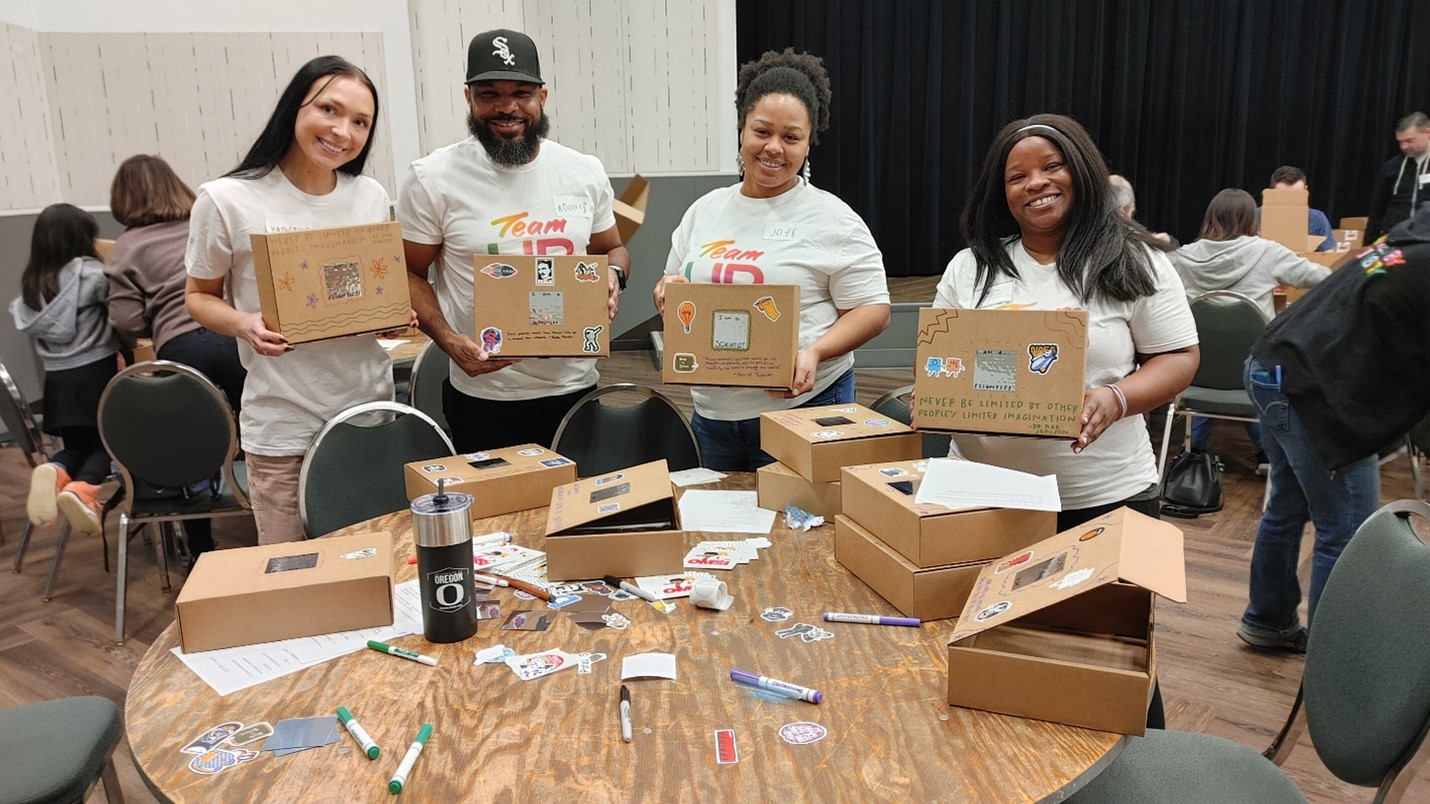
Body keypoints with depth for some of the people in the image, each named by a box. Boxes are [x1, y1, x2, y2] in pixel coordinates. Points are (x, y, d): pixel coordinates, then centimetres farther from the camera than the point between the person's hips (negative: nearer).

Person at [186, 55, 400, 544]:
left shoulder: (371, 197, 3)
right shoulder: (227, 200, -9)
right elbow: (199, 296, 2)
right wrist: (242, 324, -18)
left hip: (369, 405, 4)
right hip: (282, 419, -3)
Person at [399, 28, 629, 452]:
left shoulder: (586, 172, 3)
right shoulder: (432, 178, -6)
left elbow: (612, 249, 17)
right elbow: (409, 274, -1)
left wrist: (612, 276, -7)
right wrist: (450, 341, -17)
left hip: (575, 388, 3)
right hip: (482, 395, -3)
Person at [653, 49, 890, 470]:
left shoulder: (832, 218, -4)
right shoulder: (704, 211, 10)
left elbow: (873, 309, -5)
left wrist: (814, 352, -21)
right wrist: (667, 293, -6)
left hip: (803, 405, -4)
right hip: (711, 414, 4)